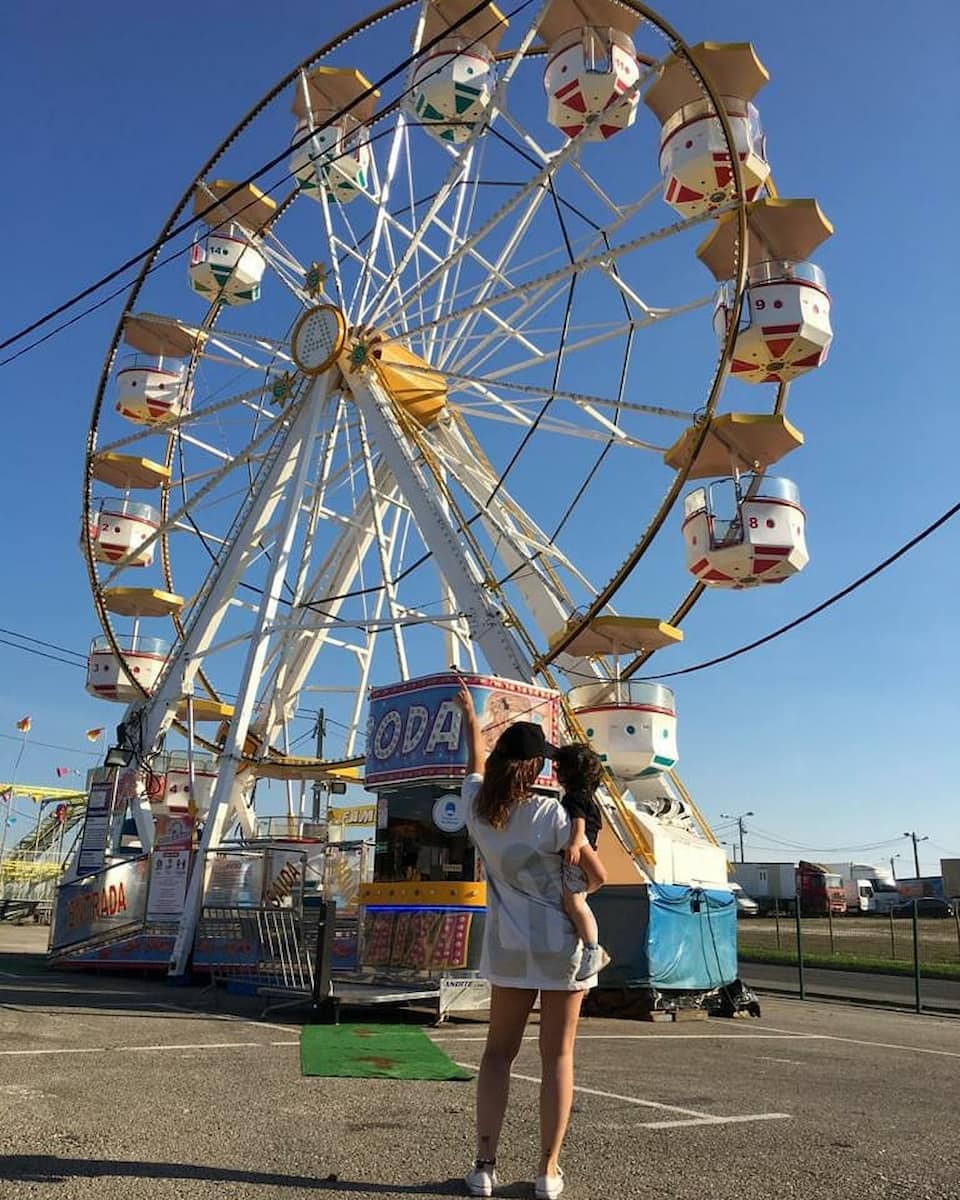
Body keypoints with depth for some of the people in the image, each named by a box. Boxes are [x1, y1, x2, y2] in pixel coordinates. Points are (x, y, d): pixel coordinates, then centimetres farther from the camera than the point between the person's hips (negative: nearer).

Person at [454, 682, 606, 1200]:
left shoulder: (477, 807, -5)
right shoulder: (550, 813, -17)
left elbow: (476, 762, 16)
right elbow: (596, 876, -13)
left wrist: (469, 714, 33)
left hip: (509, 945, 4)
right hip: (562, 943, -3)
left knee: (499, 1051, 15)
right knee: (557, 1054, 7)